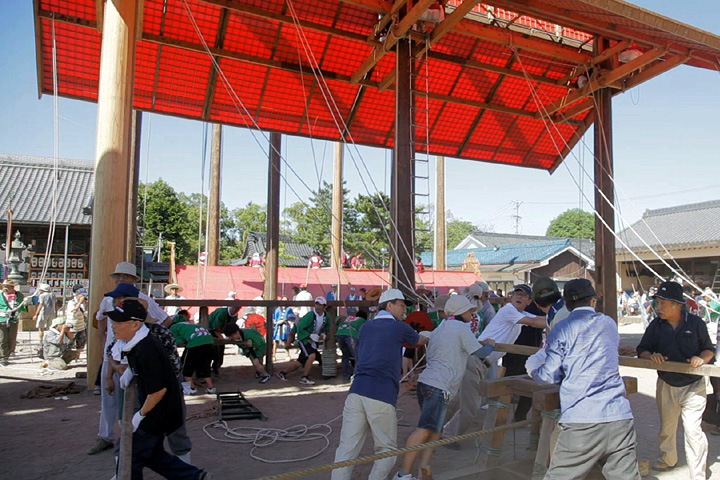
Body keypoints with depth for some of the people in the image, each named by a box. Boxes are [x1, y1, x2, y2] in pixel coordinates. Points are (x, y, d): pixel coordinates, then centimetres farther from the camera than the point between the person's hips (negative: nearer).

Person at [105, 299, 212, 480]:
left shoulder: (146, 351, -29)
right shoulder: (135, 343, 0)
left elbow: (158, 390, -28)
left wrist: (141, 414, -15)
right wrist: (129, 370, 9)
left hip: (158, 415, -10)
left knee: (132, 458, 5)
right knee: (151, 454, 20)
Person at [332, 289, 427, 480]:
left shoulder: (365, 327, 21)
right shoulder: (400, 328, 7)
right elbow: (420, 341, 27)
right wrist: (429, 339, 51)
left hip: (356, 393, 5)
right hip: (381, 396, -4)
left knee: (346, 448, 4)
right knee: (387, 450, 11)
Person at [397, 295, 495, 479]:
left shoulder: (439, 329, 24)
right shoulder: (462, 328, -1)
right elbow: (480, 352, 1)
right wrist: (490, 345, 21)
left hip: (425, 381, 10)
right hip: (439, 386, -10)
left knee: (434, 429, 13)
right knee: (424, 429, -13)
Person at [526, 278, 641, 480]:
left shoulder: (561, 330, 1)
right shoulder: (609, 324, 14)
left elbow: (549, 376, 1)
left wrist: (531, 365, 22)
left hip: (581, 420, -4)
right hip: (620, 417, 4)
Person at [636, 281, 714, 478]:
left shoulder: (696, 323, -7)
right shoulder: (656, 325, -2)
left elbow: (709, 350, 1)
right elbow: (641, 350, 4)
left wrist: (702, 358, -20)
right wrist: (651, 356, -18)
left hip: (693, 386, -3)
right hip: (666, 385, 3)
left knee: (693, 429, -9)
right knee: (666, 427, 18)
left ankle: (698, 474, 5)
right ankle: (668, 459, 41)